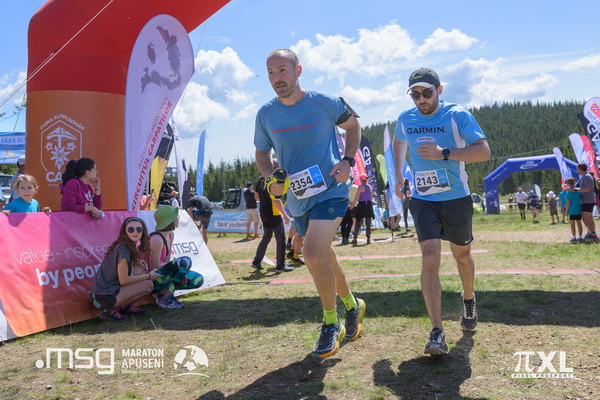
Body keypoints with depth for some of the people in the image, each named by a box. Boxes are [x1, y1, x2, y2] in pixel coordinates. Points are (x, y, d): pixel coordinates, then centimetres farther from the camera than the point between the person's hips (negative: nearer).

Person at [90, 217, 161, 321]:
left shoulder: (129, 247, 9)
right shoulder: (123, 249, -18)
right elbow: (123, 280, -20)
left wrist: (137, 261, 3)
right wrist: (149, 276, -9)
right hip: (105, 298, -9)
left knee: (141, 268, 9)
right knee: (148, 285, -10)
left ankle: (126, 306, 10)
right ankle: (112, 310, -6)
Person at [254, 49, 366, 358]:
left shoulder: (324, 102, -9)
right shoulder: (266, 114, -1)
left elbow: (352, 125, 7)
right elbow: (262, 153, 12)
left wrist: (347, 161, -8)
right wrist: (270, 179, -7)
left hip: (330, 191, -5)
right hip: (297, 198, 5)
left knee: (314, 256, -21)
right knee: (324, 258, 19)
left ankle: (331, 324, 1)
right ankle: (351, 305, 45)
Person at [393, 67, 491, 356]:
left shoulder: (457, 115, -10)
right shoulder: (405, 119, 2)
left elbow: (483, 151, -18)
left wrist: (444, 153, -30)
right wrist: (399, 176, 18)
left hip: (457, 199, -1)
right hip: (422, 200, 1)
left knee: (462, 255, 16)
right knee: (430, 258, -14)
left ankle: (468, 300, 47)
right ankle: (437, 332, -15)